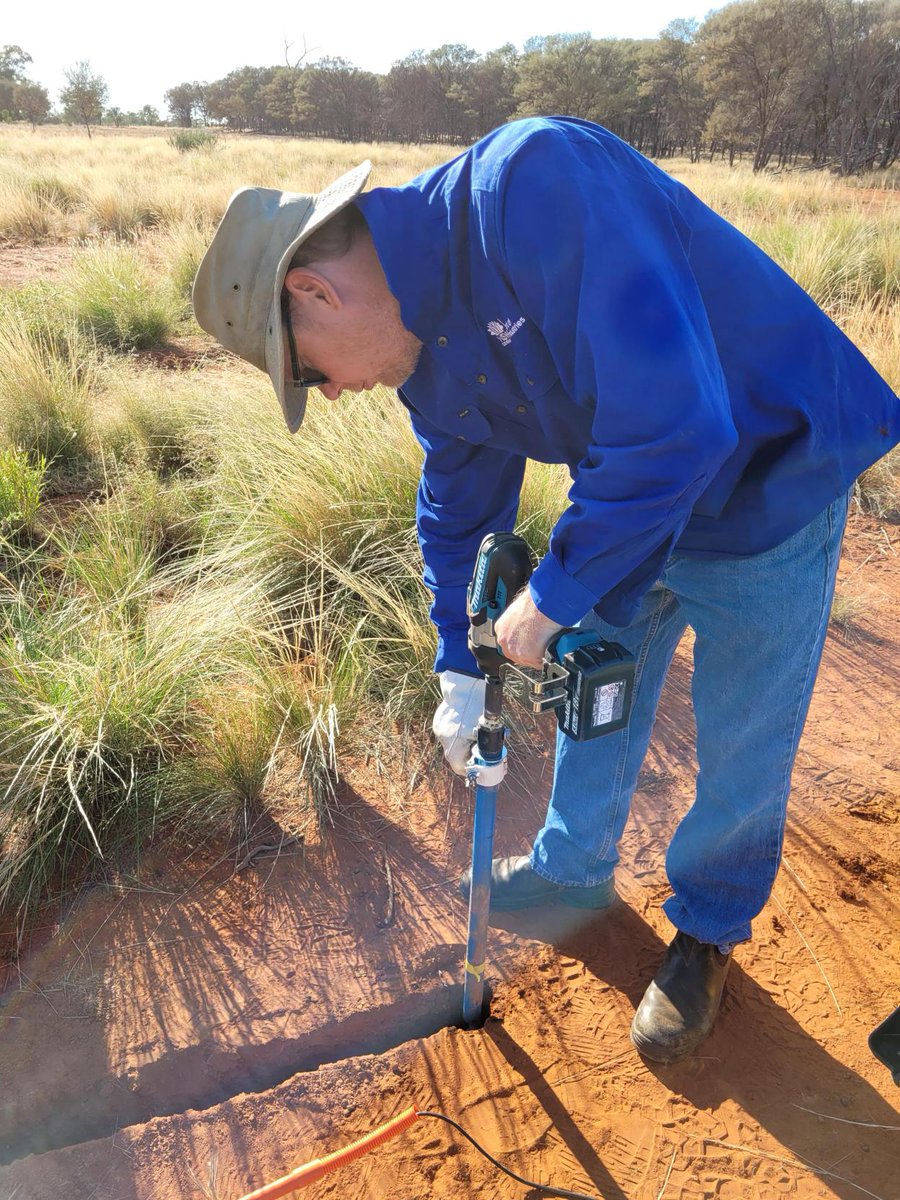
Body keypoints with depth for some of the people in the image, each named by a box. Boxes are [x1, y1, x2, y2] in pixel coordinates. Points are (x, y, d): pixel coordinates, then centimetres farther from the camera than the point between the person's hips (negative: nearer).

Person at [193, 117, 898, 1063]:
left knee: (742, 747, 9)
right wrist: (460, 665, 6)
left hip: (768, 478, -7)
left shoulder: (533, 186, -32)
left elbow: (674, 421, -39)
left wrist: (556, 594, -26)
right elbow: (459, 503, 7)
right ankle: (575, 868, 47)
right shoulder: (420, 341, -5)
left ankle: (709, 929, 36)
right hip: (621, 494, 7)